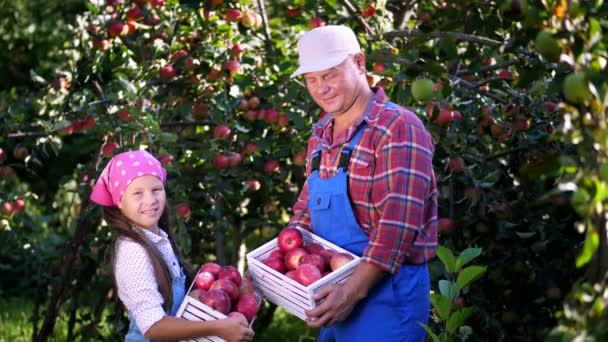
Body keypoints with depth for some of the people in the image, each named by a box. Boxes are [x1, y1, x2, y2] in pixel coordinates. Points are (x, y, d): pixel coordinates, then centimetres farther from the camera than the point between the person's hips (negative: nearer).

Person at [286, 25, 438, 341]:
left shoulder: (398, 129, -15)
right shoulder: (321, 135, 12)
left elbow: (397, 224, -22)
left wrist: (353, 290, -26)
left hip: (386, 294, -8)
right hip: (336, 292, 8)